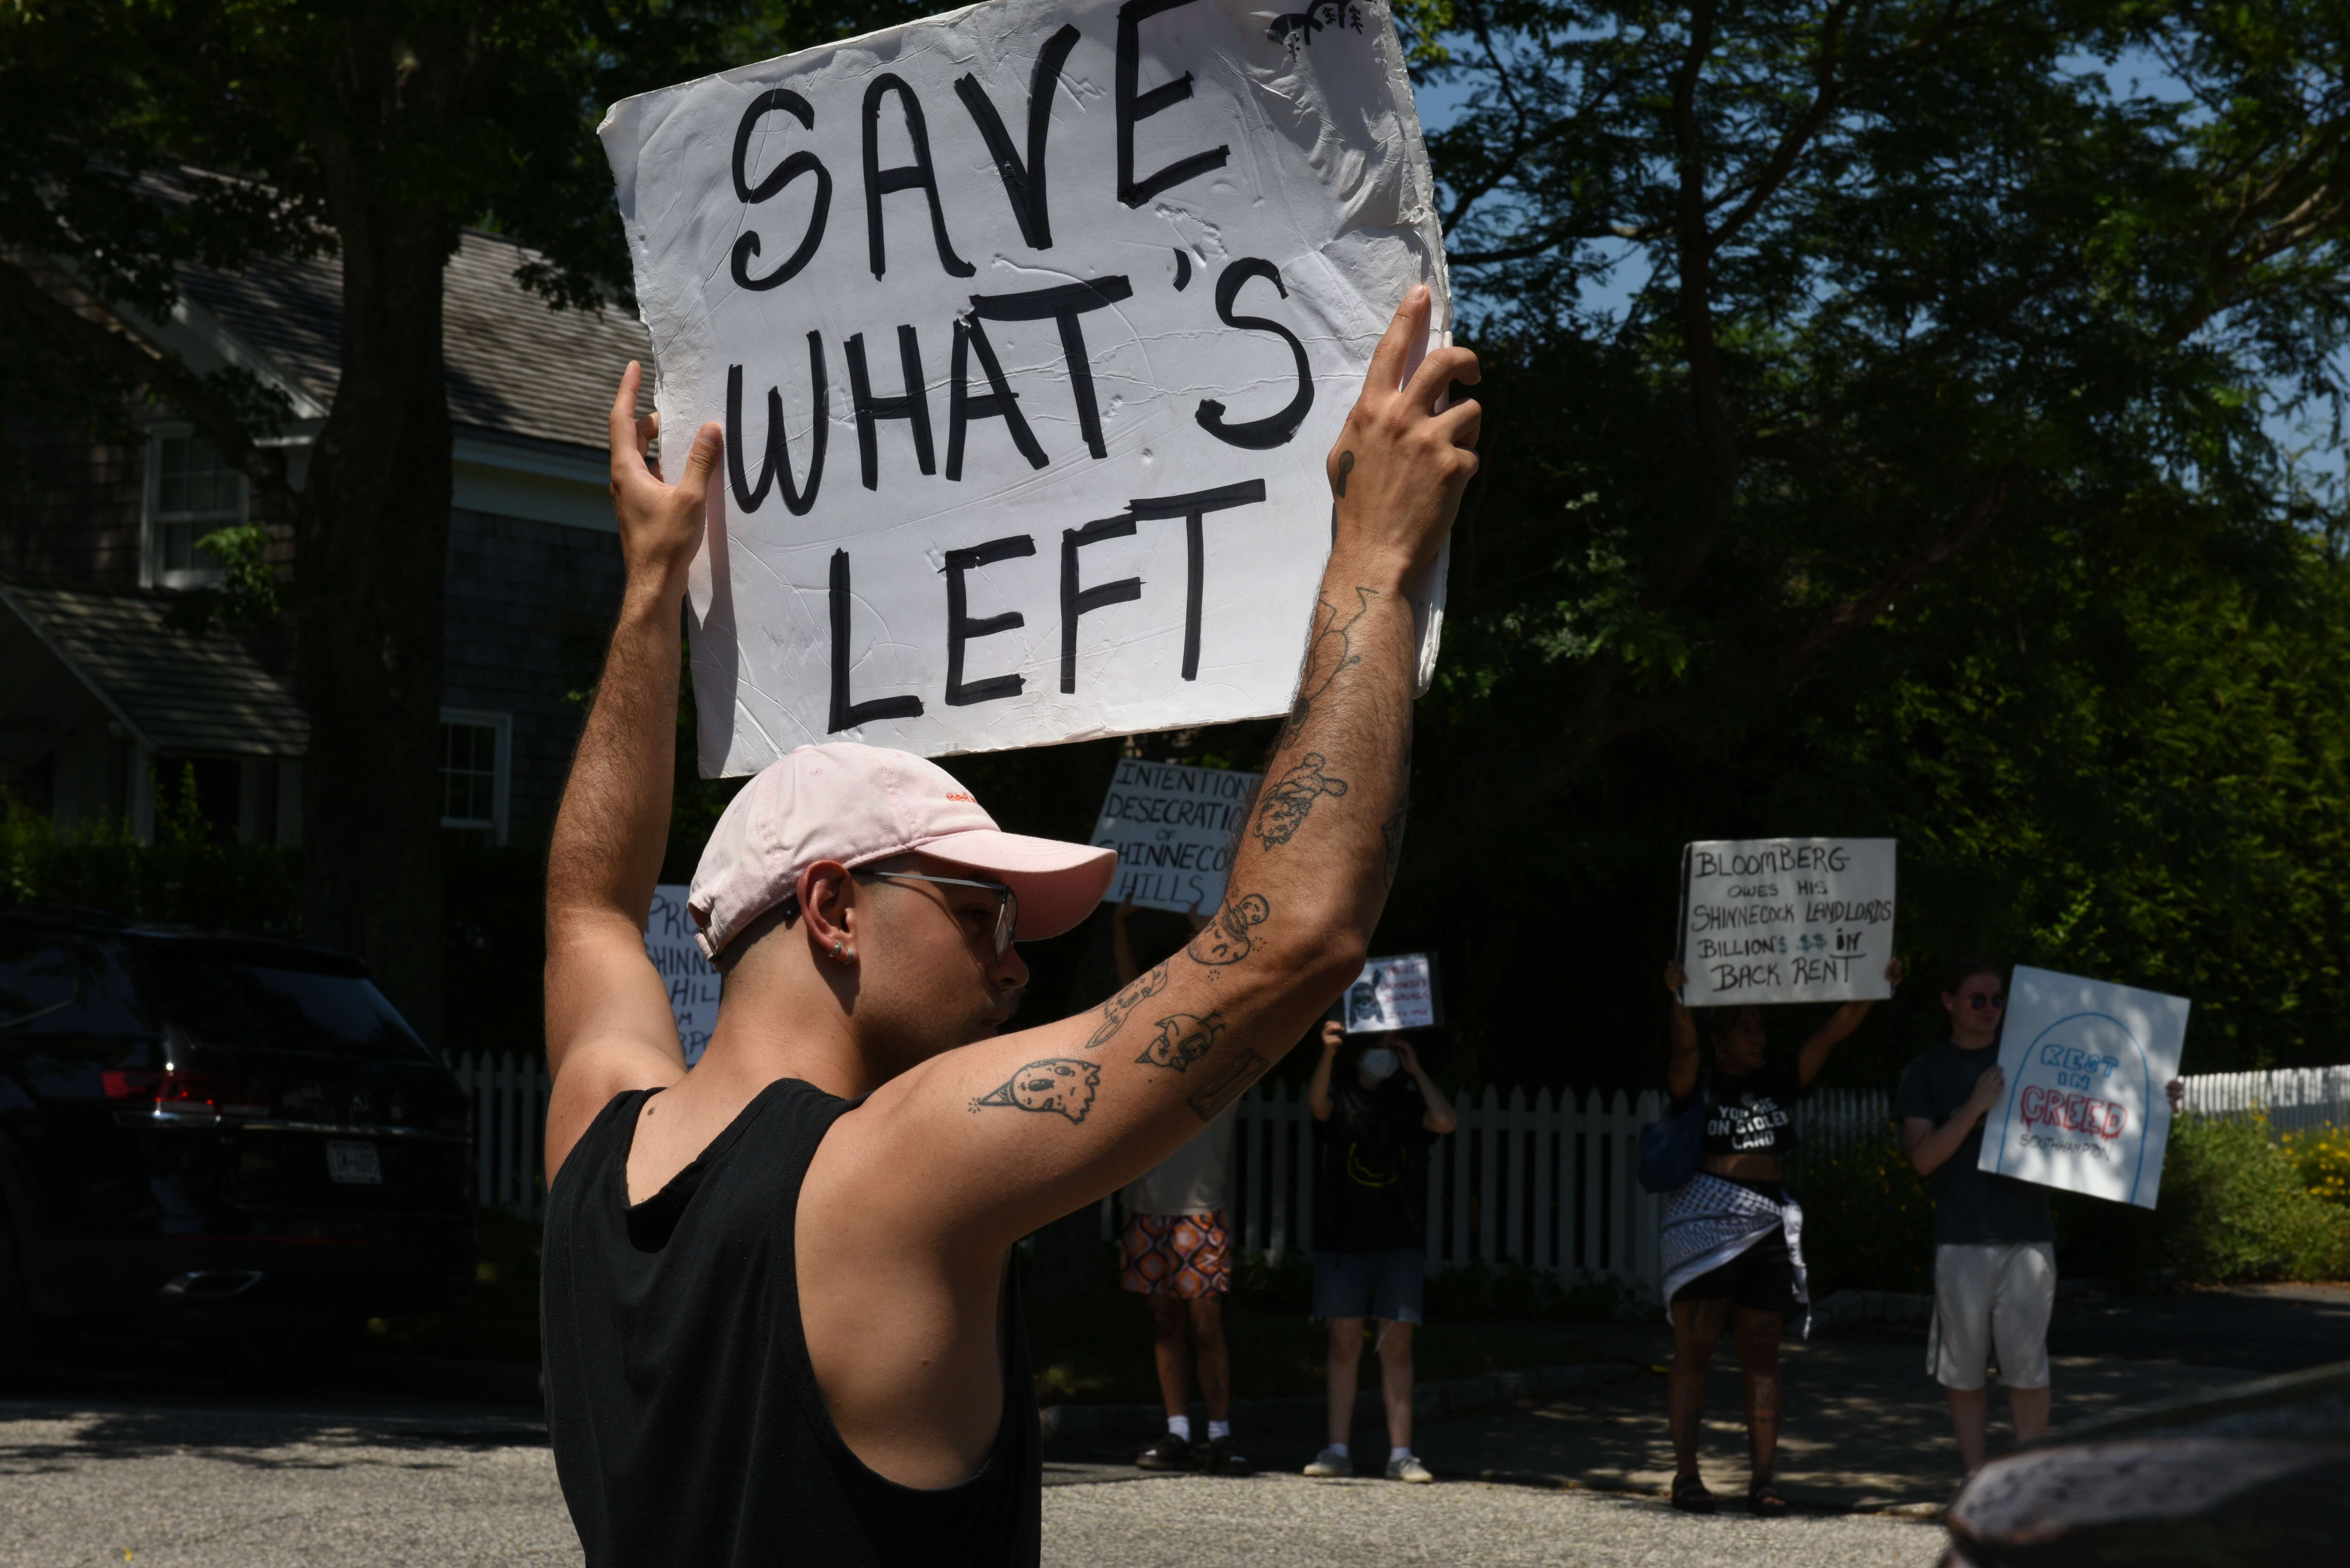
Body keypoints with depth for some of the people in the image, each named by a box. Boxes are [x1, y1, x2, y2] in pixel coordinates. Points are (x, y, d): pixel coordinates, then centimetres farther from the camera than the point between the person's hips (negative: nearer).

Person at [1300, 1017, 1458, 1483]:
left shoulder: (1409, 1101, 10)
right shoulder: (1341, 1097, 5)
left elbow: (1446, 1122, -9)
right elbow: (1318, 1103, -18)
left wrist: (1416, 1071, -4)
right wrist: (1328, 1053, -35)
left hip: (1400, 1242, 1)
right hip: (1342, 1239, -1)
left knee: (1397, 1346, -1)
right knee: (1345, 1343, 0)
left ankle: (1400, 1454, 0)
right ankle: (1338, 1450, 3)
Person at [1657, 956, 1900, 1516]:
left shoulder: (1779, 1083, 14)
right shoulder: (1697, 1086, 2)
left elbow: (1832, 1033, 7)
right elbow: (1684, 1049, -19)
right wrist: (1680, 1000, -37)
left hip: (1769, 1226, 4)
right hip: (1704, 1220, -4)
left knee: (1762, 1353, 3)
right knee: (1694, 1348, -5)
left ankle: (1763, 1476, 3)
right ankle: (1686, 1473, -2)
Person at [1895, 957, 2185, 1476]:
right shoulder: (1927, 1073, 7)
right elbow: (1923, 1157, -4)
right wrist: (1976, 1106, -16)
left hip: (2028, 1235, 1)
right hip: (1963, 1239, -1)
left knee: (2026, 1363, -2)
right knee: (1964, 1366, 1)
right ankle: (1975, 1478, 9)